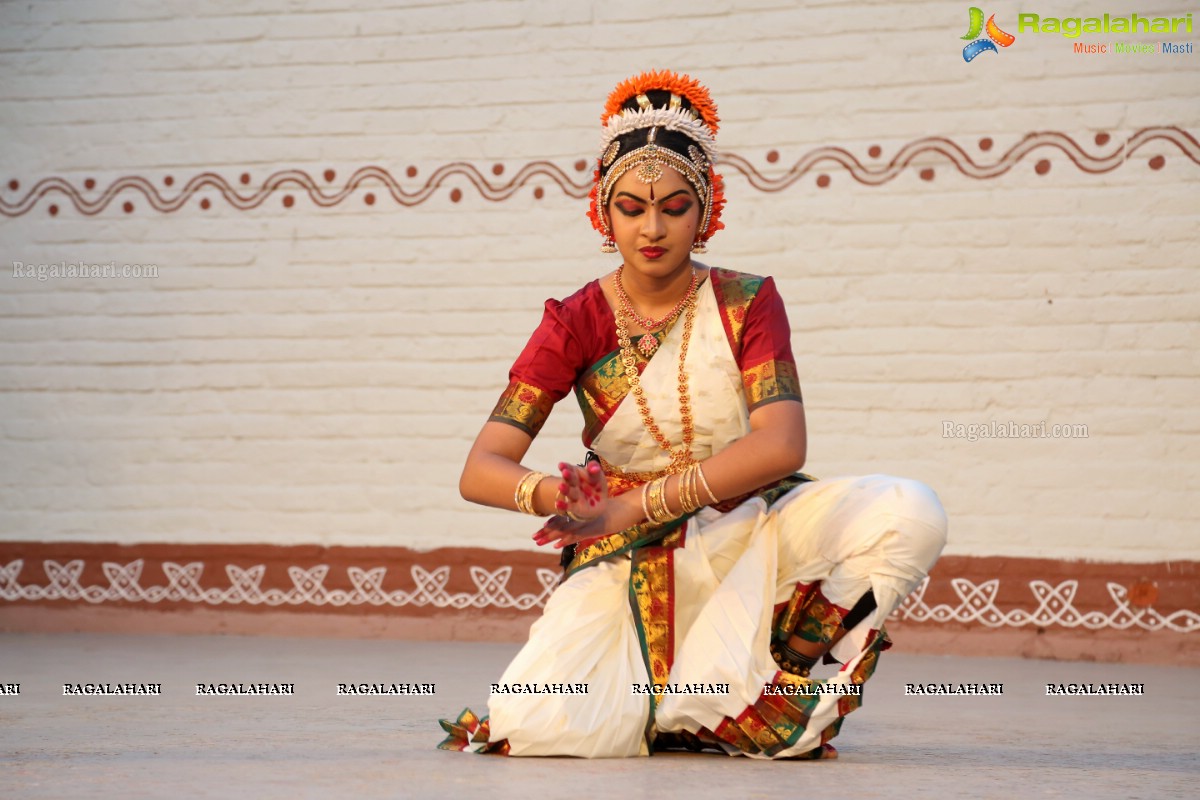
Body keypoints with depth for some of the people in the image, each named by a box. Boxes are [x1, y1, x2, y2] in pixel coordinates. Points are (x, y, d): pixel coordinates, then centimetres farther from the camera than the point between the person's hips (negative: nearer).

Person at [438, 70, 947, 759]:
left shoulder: (747, 302, -2)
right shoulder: (575, 322, -2)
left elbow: (782, 445, -18)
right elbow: (480, 471, -10)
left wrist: (635, 506, -28)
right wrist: (554, 494, -34)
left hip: (746, 534, 1)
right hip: (630, 560, -1)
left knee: (909, 514, -27)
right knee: (544, 726, -28)